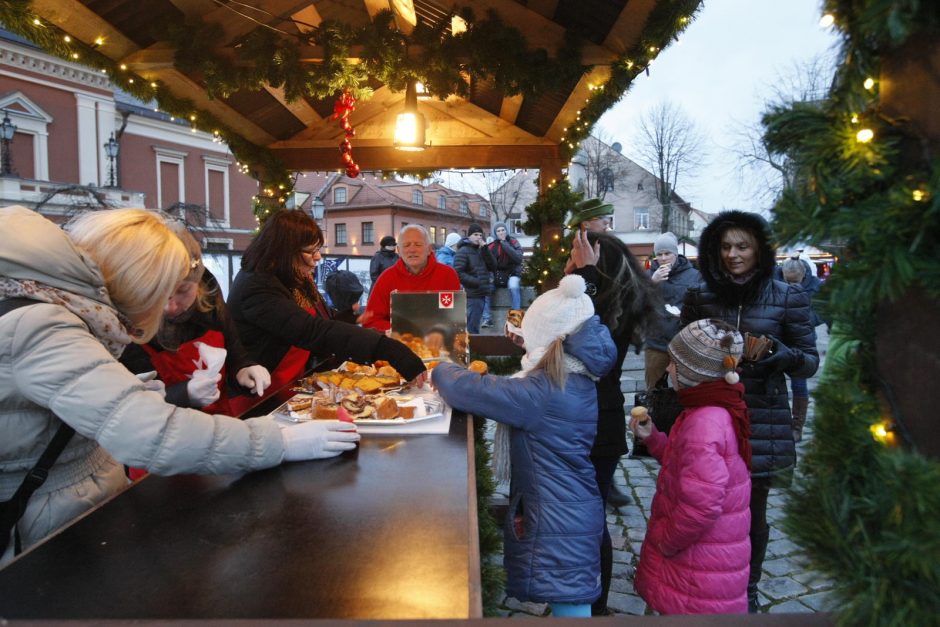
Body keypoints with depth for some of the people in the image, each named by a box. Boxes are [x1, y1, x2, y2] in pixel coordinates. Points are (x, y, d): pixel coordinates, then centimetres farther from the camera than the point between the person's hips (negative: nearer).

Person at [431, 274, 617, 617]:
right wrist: (486, 377, 1)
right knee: (570, 601, 22)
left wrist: (441, 370, -7)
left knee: (568, 604, 5)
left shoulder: (544, 391, -26)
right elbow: (511, 392, 14)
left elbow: (468, 391, -26)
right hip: (574, 511, 9)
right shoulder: (576, 381, 2)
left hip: (558, 523, -9)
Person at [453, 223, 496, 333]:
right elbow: (458, 273, -14)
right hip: (472, 295, -8)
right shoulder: (463, 251, -6)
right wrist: (477, 282, -15)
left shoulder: (480, 250, 16)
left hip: (481, 294, 8)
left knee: (474, 326, 15)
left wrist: (485, 249, -4)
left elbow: (493, 267, 6)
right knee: (472, 328, -10)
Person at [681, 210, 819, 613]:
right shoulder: (699, 296, 2)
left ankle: (748, 588, 34)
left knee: (751, 510, 10)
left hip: (762, 424, -1)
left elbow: (809, 363, 0)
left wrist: (783, 354, -20)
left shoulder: (788, 298, -4)